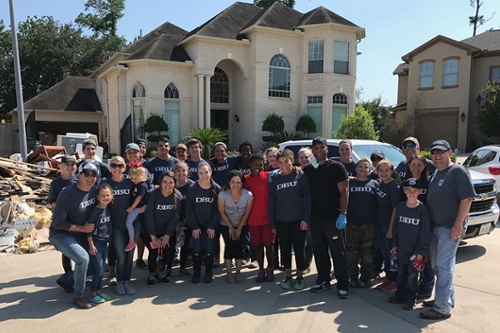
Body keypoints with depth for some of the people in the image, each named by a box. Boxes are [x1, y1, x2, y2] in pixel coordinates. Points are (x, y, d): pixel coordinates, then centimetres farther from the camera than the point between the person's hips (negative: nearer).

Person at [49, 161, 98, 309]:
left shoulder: (94, 191, -5)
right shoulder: (67, 194, -24)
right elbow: (58, 223, -23)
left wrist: (92, 225, -4)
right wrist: (81, 228, -19)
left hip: (81, 236, 7)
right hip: (61, 235, -7)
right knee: (83, 258, -28)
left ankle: (65, 279, 32)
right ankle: (79, 296, -7)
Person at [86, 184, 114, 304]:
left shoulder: (108, 209, 4)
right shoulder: (95, 210, -16)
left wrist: (109, 240, 13)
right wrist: (91, 245, -17)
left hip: (104, 243, 7)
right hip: (96, 243, -7)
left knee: (102, 268, 13)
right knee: (98, 269, -3)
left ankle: (98, 291, 25)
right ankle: (92, 294, 10)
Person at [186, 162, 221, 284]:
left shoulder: (216, 189, -11)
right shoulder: (192, 188, -12)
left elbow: (217, 209, -6)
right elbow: (189, 209, -8)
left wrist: (212, 226, -10)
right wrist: (194, 226, -11)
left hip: (210, 225, 0)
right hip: (196, 225, 0)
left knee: (209, 249, -2)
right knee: (197, 249, -2)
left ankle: (209, 272, 18)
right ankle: (196, 272, 17)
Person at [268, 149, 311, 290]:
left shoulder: (301, 176, -4)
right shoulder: (275, 180, 5)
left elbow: (307, 198, -7)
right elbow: (271, 202, 7)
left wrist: (306, 218, -12)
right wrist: (272, 222, 5)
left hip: (298, 220, -3)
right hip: (281, 221, 3)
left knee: (298, 248, 5)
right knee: (285, 249, 11)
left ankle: (300, 277, 21)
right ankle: (288, 277, 25)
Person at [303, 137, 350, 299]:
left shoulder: (336, 167, -5)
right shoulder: (308, 169, 9)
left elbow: (344, 192, -8)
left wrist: (342, 214, -15)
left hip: (333, 216, -5)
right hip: (315, 217, 5)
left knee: (338, 251, 1)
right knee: (319, 250, 12)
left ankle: (343, 285, 10)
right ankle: (323, 280, 26)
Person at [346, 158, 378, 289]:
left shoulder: (374, 184, 5)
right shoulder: (349, 183, 5)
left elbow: (379, 204, 5)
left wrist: (377, 220, -2)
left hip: (369, 225, 0)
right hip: (351, 224, 1)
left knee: (367, 254, 7)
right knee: (352, 254, 6)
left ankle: (365, 279, 18)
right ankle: (353, 279, 18)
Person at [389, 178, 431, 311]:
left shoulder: (422, 209, -11)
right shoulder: (400, 207, 1)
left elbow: (425, 231, -11)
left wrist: (421, 250, -11)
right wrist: (395, 244, 8)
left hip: (415, 250, -4)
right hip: (401, 248, 4)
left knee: (412, 275, 5)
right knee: (401, 273, 15)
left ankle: (411, 299, 17)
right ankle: (400, 294, 28)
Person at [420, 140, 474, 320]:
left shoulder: (458, 171, -12)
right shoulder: (436, 172, 14)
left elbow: (467, 198, -18)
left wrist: (458, 224, -22)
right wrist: (428, 222, 16)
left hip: (450, 227, -9)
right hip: (435, 226, 9)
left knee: (444, 266, -5)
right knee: (436, 265, 16)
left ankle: (442, 308, 2)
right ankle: (447, 298, 31)